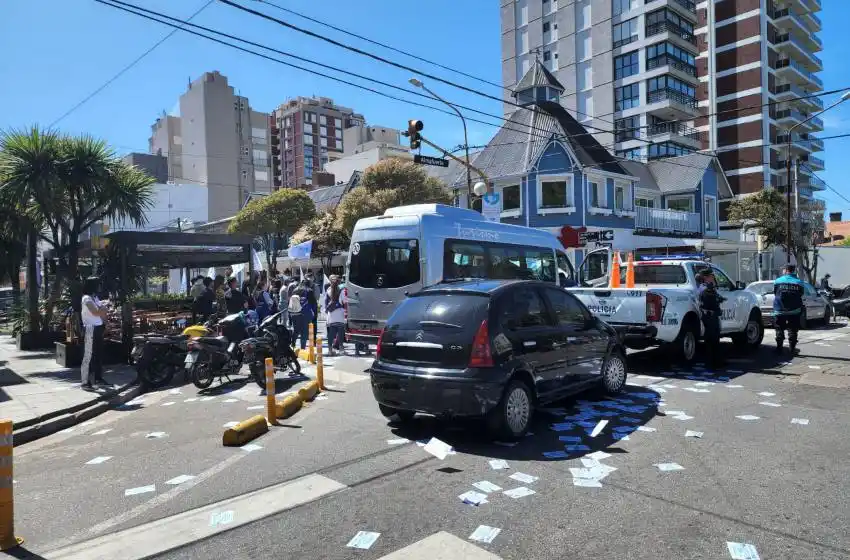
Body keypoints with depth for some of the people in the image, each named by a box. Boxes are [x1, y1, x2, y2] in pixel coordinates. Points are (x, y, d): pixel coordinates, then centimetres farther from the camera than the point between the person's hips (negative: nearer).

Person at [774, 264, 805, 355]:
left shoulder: (778, 281, -3)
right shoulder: (799, 282, -2)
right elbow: (801, 295, 5)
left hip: (780, 311, 0)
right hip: (794, 310, 0)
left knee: (780, 329, 7)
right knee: (792, 330, 8)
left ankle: (779, 348, 6)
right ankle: (792, 348, 8)